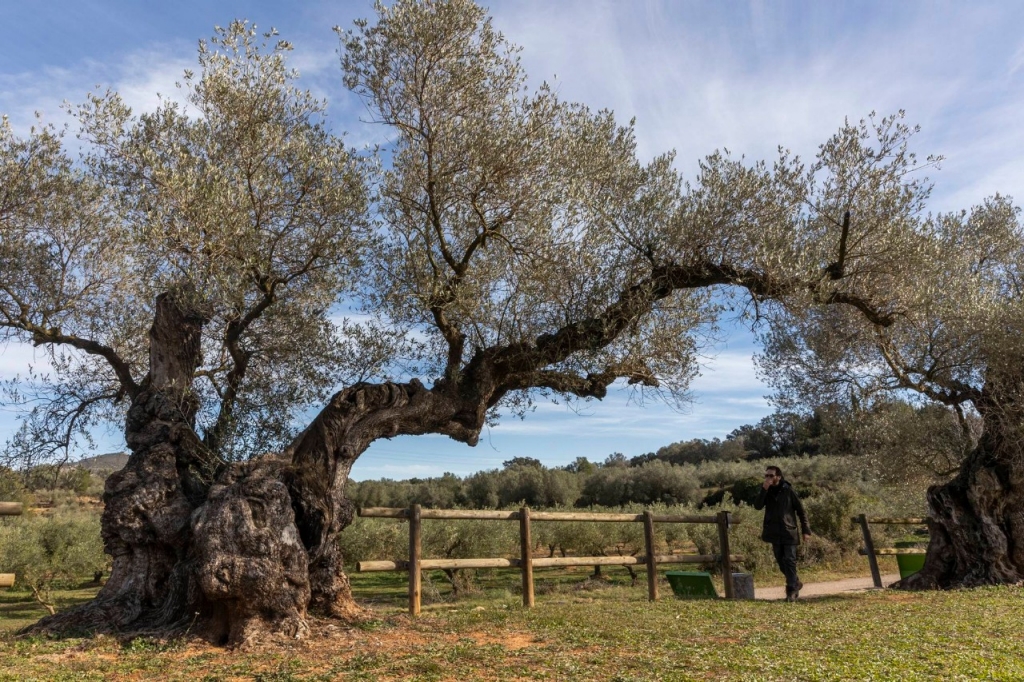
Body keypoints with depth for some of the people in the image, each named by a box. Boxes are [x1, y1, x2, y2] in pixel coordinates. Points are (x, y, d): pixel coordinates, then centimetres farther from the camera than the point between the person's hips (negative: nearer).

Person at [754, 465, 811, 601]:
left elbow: (801, 510, 1)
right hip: (775, 533, 4)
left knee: (789, 561, -6)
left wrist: (805, 529, -2)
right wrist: (764, 489, -20)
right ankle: (796, 583, 29)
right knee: (781, 562, 10)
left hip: (789, 532, -4)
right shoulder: (765, 491, 5)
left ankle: (791, 590, 0)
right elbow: (757, 506, -11)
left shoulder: (788, 491, -5)